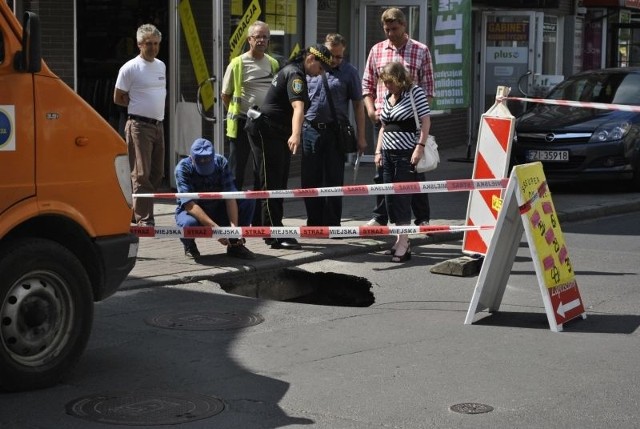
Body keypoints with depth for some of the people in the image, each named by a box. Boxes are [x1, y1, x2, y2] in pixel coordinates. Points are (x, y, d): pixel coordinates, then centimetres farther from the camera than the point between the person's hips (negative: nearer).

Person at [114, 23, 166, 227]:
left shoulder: (161, 66, 14)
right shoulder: (130, 68, -7)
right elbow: (118, 98, -2)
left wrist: (147, 104, 10)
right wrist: (139, 105, 0)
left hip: (158, 124, 8)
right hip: (139, 125, -7)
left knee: (157, 173, 10)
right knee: (141, 174, -9)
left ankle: (137, 212, 22)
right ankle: (144, 219, -9)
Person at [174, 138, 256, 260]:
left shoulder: (221, 162, -14)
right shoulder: (183, 168, -24)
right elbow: (189, 204, -33)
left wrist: (234, 226, -35)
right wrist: (214, 227, -43)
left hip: (218, 210, 4)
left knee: (248, 199, -18)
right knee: (189, 223, -39)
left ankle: (235, 245, -4)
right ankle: (189, 245, -2)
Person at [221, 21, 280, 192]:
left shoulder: (273, 64, 8)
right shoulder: (237, 64, -5)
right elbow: (225, 95, 2)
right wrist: (236, 113, 0)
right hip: (243, 123, -4)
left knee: (263, 169, 11)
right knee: (237, 168, 1)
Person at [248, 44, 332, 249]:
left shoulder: (293, 70, 15)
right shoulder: (295, 74, -18)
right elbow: (298, 106, -37)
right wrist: (295, 135, -50)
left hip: (279, 135, 10)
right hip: (267, 133, -10)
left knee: (279, 184, 12)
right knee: (272, 184, -11)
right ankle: (275, 235, -12)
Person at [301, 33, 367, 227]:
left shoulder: (349, 72, 2)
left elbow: (358, 105, 2)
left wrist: (361, 137, -2)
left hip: (335, 132, -2)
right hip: (311, 129, 2)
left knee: (334, 181, 3)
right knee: (310, 180, 5)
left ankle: (332, 224, 11)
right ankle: (313, 222, 16)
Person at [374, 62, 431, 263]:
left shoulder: (415, 92, -6)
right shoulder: (387, 97, 15)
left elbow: (426, 120, -10)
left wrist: (420, 147, -17)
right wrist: (378, 151, 14)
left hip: (406, 153, -7)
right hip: (388, 153, 7)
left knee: (402, 197, -9)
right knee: (390, 197, 7)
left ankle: (403, 244, -7)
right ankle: (400, 238, 16)